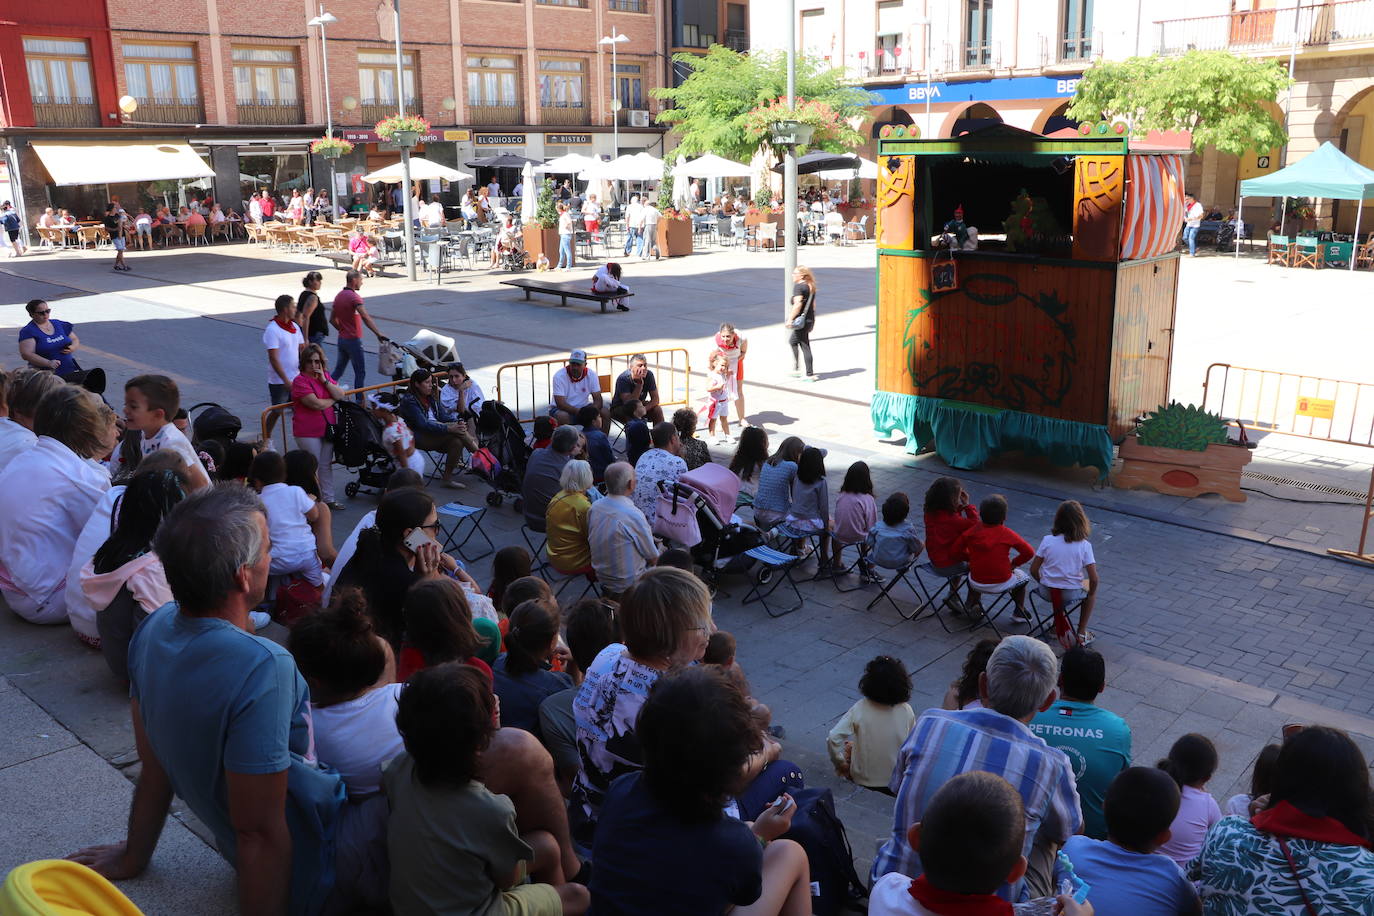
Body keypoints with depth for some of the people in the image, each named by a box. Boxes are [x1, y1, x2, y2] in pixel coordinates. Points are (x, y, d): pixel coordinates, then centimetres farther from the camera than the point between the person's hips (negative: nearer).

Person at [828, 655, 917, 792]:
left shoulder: (859, 709, -17)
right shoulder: (906, 711, -15)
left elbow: (833, 738, -20)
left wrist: (841, 764, -4)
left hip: (863, 780, -1)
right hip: (897, 780, 1)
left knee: (847, 744, 23)